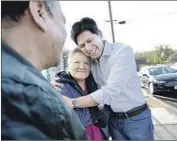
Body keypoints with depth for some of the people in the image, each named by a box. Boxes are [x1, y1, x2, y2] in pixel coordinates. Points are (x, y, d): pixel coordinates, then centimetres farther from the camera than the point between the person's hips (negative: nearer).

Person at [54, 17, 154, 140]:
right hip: (113, 119, 5)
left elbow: (111, 91, -28)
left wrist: (73, 102, -25)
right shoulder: (90, 61, -3)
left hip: (136, 118, -4)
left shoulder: (123, 50, -20)